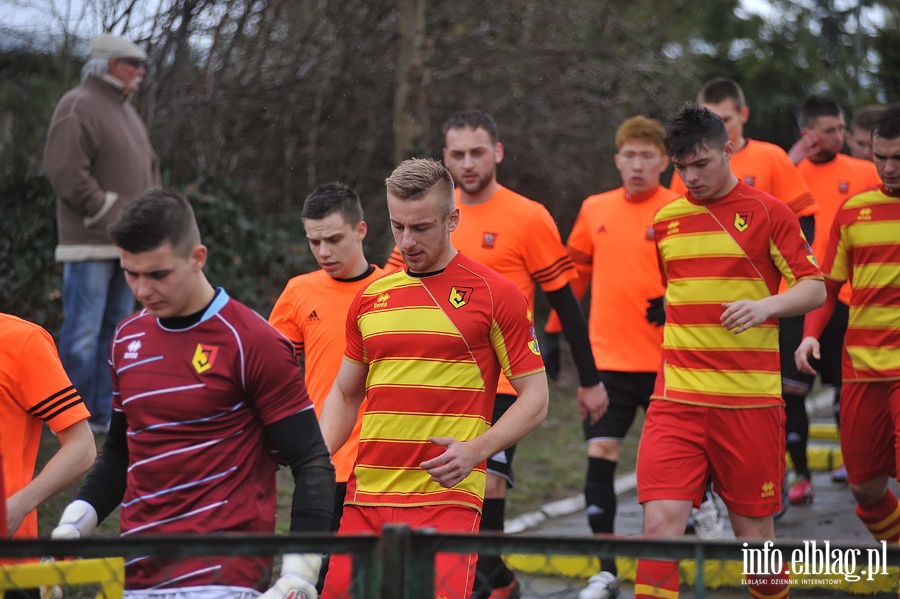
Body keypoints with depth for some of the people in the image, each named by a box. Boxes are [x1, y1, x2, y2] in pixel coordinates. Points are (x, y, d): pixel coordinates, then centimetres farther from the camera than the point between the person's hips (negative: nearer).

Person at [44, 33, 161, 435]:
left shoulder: (126, 111, 21)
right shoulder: (78, 107, -9)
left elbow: (148, 166, 28)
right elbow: (65, 171, -18)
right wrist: (110, 213, -17)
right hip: (91, 241, -9)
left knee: (116, 327, 10)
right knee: (84, 330, -7)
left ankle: (105, 411, 16)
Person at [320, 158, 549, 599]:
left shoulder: (494, 294, -1)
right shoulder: (370, 298, 13)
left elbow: (535, 398, 0)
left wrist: (477, 450, -14)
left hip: (447, 498, -5)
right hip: (365, 496, 5)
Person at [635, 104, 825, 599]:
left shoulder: (768, 213, 0)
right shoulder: (665, 219, 11)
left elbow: (815, 289, -2)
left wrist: (766, 305, -19)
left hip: (750, 399, -2)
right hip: (676, 397, 2)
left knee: (753, 528, 5)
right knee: (660, 522, -12)